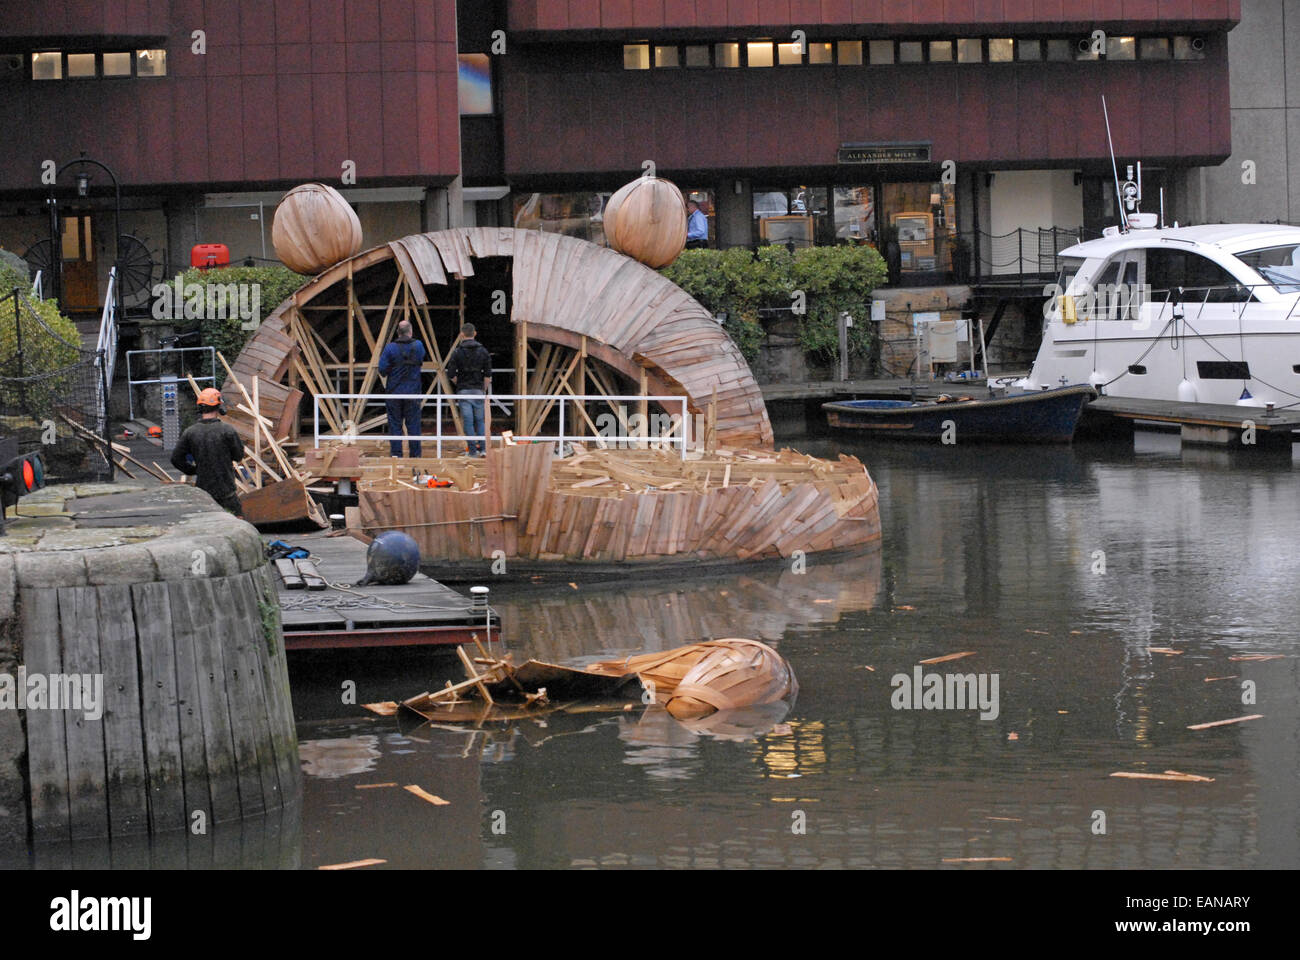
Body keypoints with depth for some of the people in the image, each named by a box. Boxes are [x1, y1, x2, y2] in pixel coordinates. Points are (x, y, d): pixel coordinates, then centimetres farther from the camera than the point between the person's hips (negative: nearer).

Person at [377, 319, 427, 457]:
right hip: (413, 391, 1)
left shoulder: (390, 348, -7)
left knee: (395, 425, 3)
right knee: (413, 425, 5)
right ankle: (416, 455, 5)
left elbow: (382, 370, -7)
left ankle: (396, 454, 1)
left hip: (394, 393, -1)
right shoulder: (418, 346, -1)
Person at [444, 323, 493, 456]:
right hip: (478, 390, 2)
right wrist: (484, 390, 10)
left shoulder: (457, 352, -4)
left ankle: (473, 450, -2)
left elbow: (451, 375, -6)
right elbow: (488, 375, 0)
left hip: (463, 390, -2)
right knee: (479, 420, 11)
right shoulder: (483, 351, 2)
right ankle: (483, 448, 1)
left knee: (468, 421, 0)